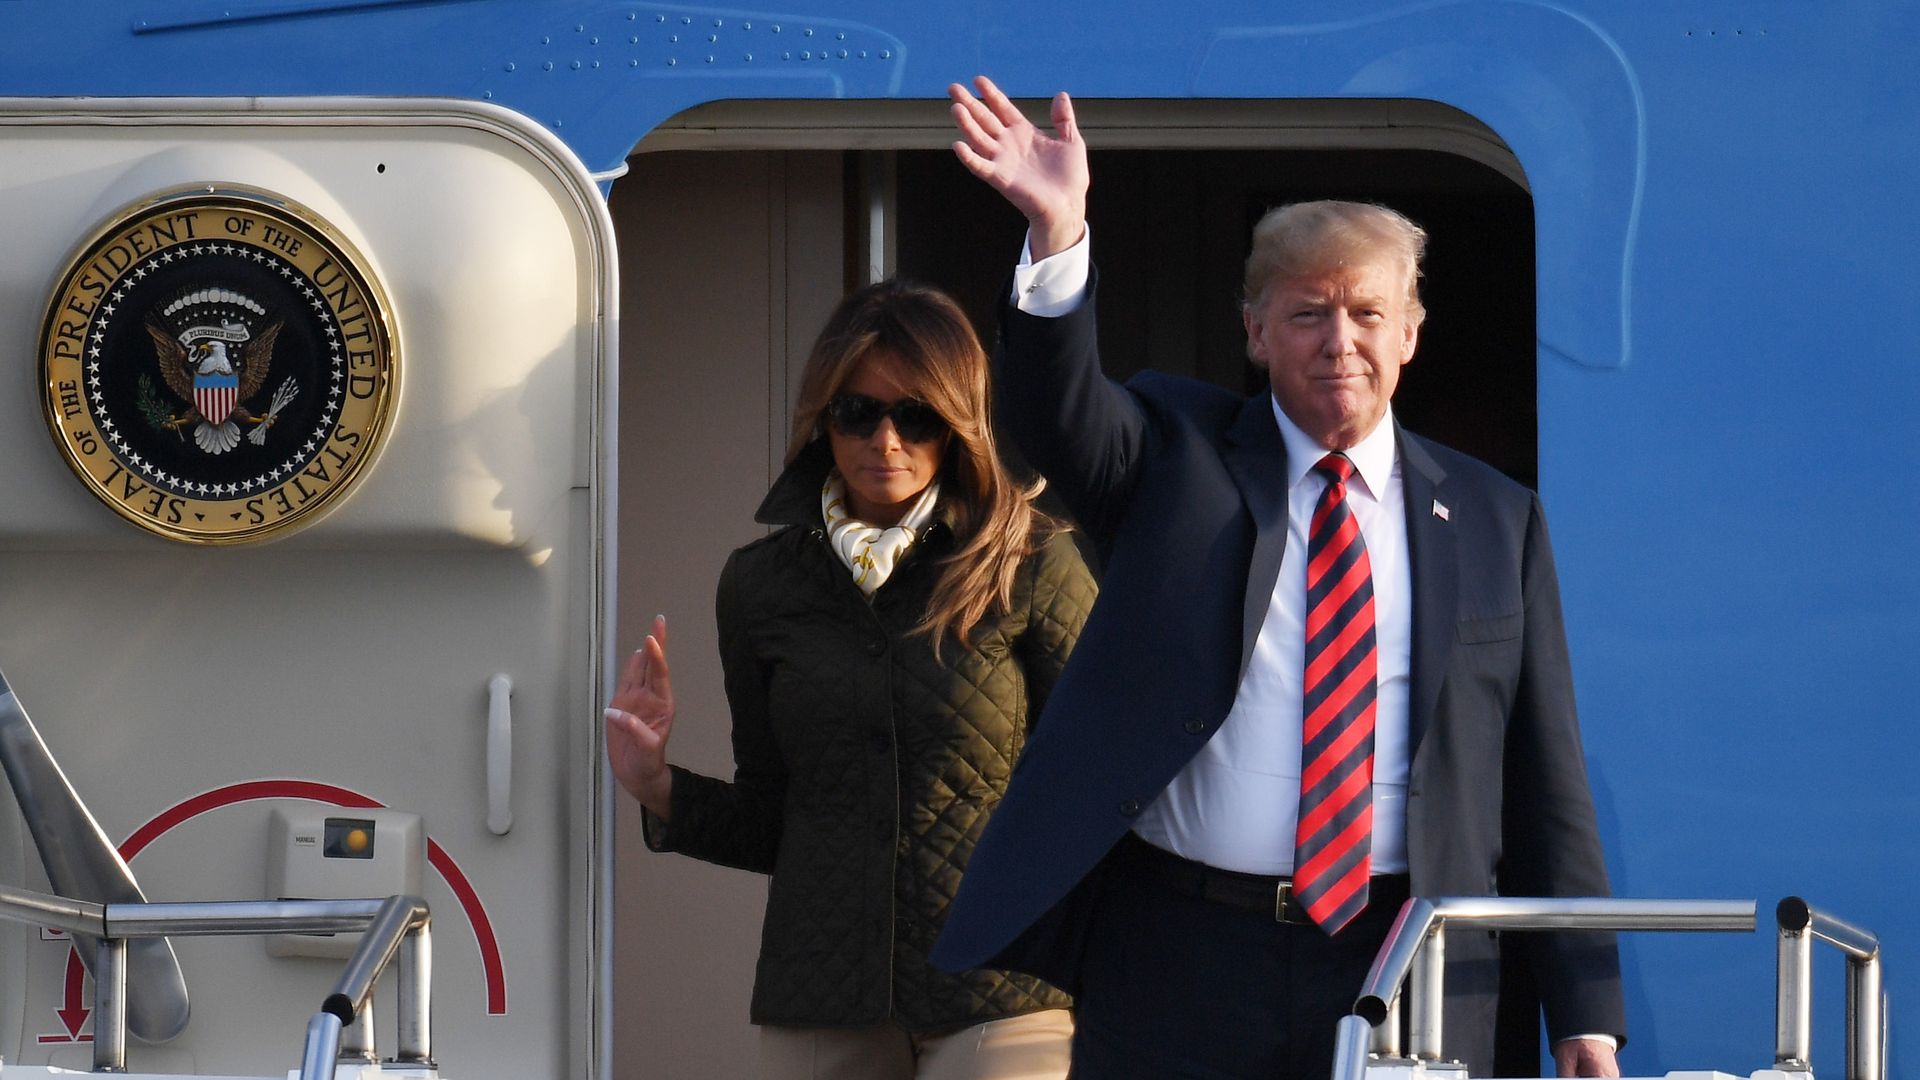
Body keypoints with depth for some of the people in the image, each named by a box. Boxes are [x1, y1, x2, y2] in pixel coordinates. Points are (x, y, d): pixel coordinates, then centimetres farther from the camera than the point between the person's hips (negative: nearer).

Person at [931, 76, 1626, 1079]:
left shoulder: (1494, 519, 10)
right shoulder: (1176, 458, 8)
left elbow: (1545, 780, 8)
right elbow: (1056, 412, -14)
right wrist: (1057, 232, -32)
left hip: (1410, 984, 1)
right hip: (1175, 968, -1)